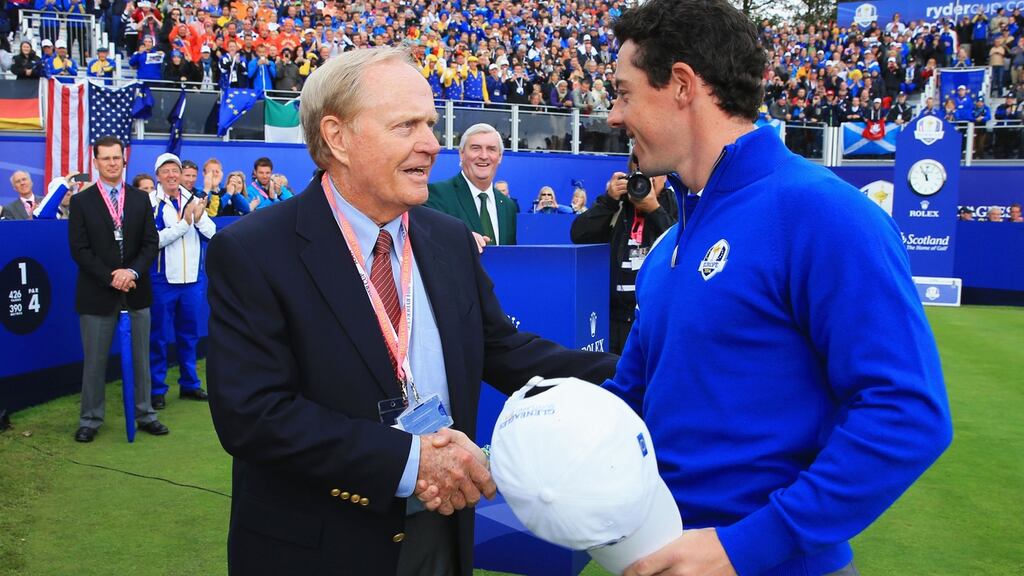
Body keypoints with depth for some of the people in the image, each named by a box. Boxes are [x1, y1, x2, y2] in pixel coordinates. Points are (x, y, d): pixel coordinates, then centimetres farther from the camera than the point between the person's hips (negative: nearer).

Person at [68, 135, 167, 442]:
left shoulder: (141, 198, 9)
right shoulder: (81, 201, 1)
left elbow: (151, 242, 3)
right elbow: (79, 249, -5)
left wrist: (132, 272, -13)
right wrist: (111, 278, -14)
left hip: (136, 291, 2)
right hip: (97, 294, -2)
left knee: (141, 357, 8)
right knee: (94, 360, 4)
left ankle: (144, 414, 18)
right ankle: (90, 420, 15)